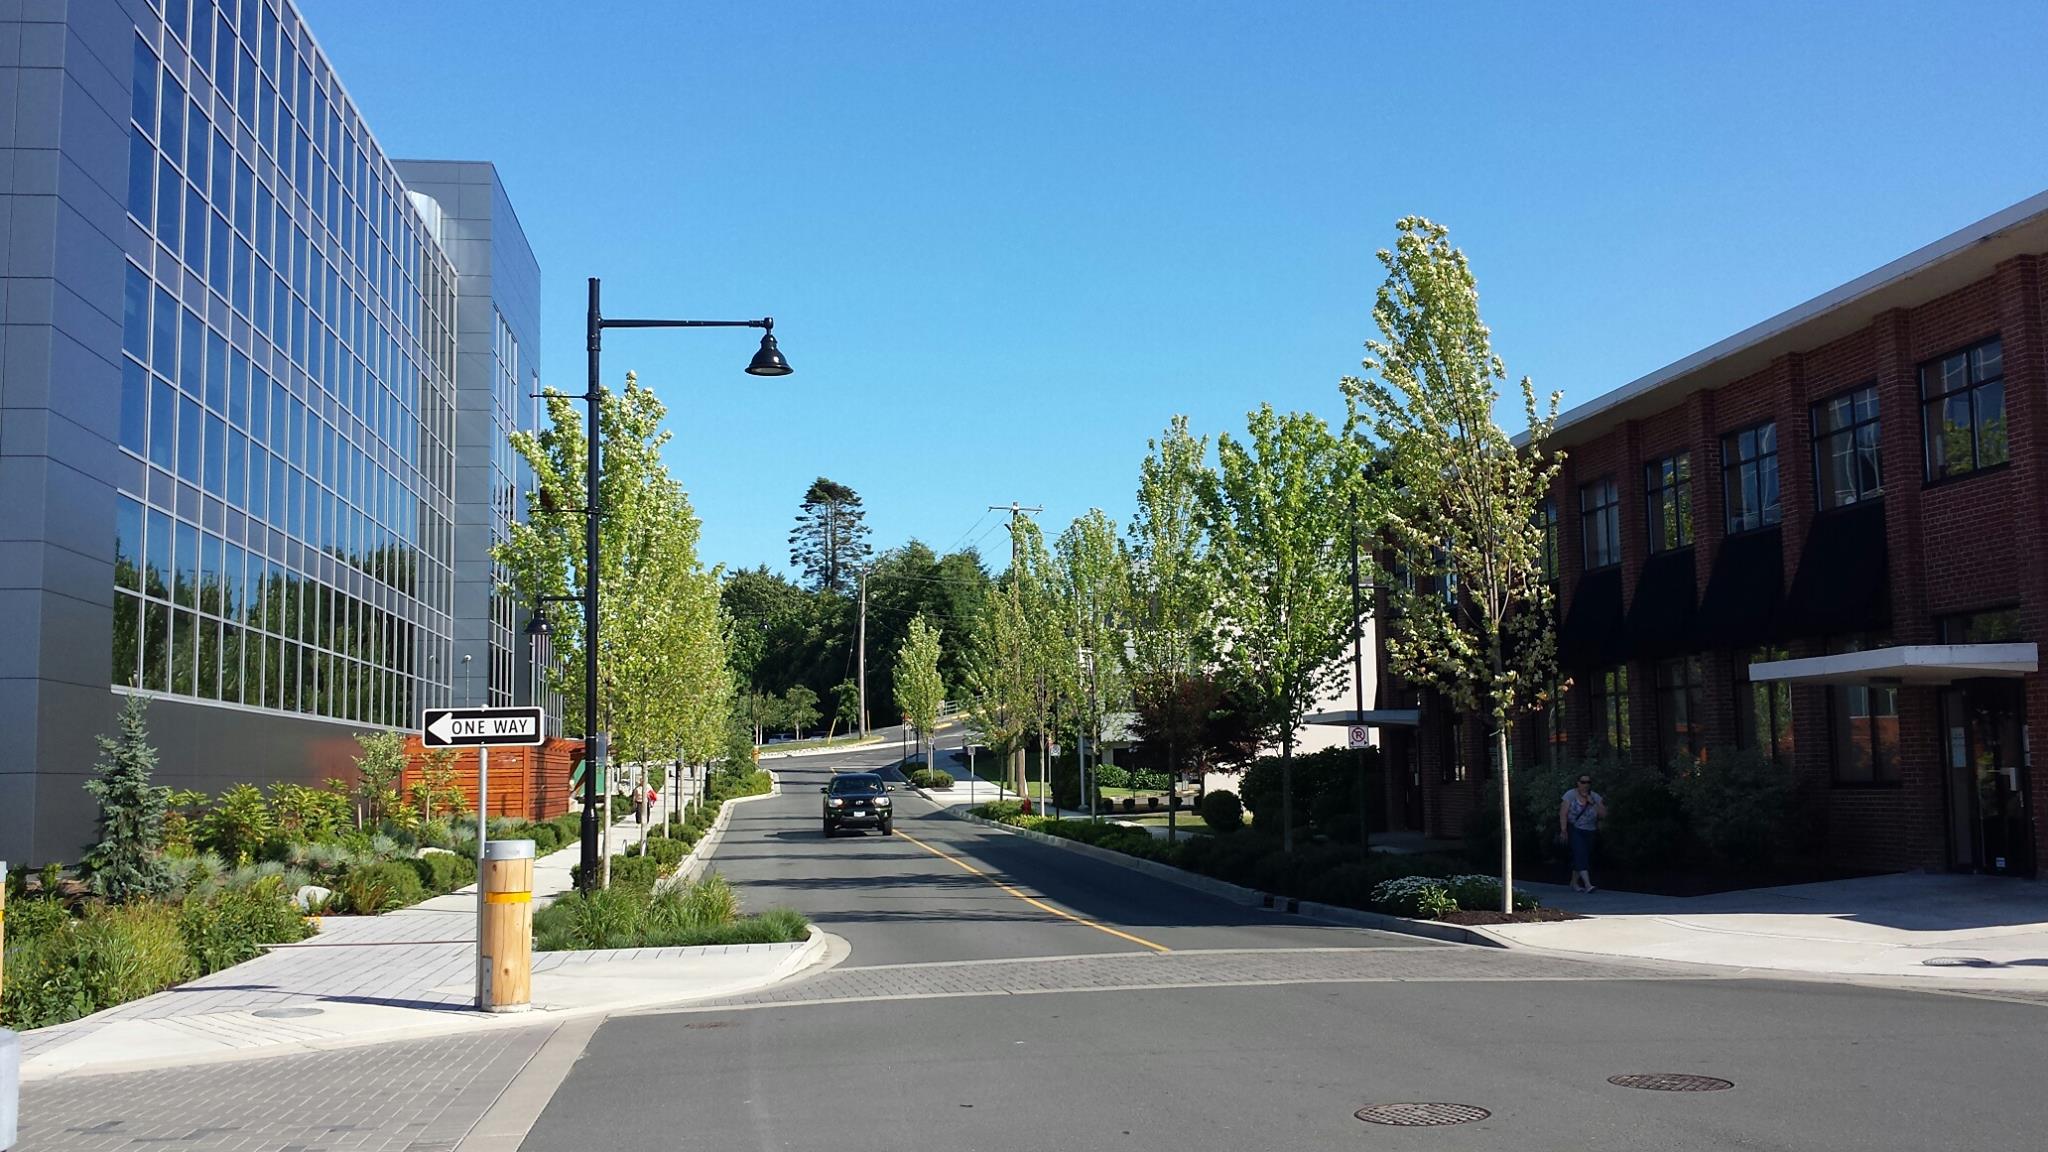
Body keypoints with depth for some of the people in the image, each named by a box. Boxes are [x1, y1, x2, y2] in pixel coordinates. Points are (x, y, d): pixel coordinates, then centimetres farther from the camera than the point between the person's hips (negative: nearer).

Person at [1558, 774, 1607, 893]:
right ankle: (1587, 884, -30)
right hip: (1574, 829, -4)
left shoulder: (1595, 797, 1)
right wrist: (1563, 830, -20)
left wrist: (1593, 803, -16)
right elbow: (1563, 813, -12)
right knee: (1580, 854, -19)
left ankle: (1574, 883, 25)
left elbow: (1603, 815, -4)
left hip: (1589, 832, 4)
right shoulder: (1571, 795, -9)